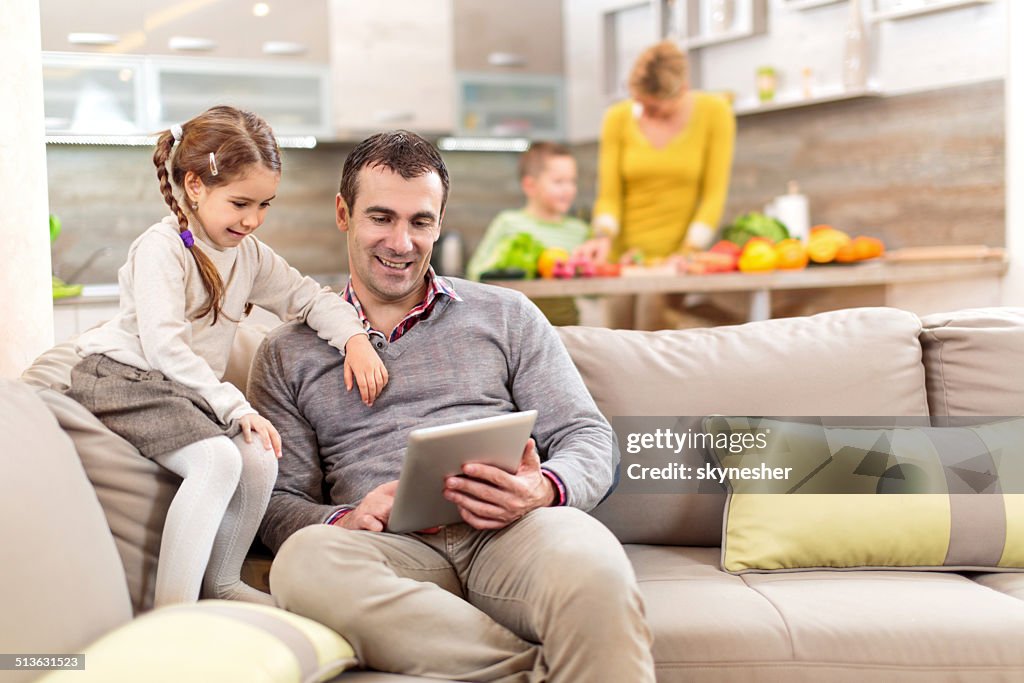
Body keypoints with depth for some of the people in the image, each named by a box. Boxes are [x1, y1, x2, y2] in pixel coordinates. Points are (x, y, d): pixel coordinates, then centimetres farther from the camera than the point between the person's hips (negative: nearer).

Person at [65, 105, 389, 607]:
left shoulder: (249, 255, 11)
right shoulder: (160, 248, -14)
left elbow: (309, 297, 17)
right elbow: (163, 345, -23)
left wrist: (355, 339, -3)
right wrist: (234, 406, -27)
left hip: (192, 391, 7)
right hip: (126, 378, -7)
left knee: (260, 461, -15)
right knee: (218, 459, -29)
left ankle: (221, 583, 6)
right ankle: (171, 608, -28)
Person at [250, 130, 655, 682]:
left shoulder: (506, 316, 20)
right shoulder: (288, 354, 20)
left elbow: (588, 437, 13)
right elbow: (279, 504, 12)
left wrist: (544, 490, -11)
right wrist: (346, 520, -12)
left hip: (508, 532, -1)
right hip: (394, 548, 2)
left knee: (589, 564, -38)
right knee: (305, 560, -36)